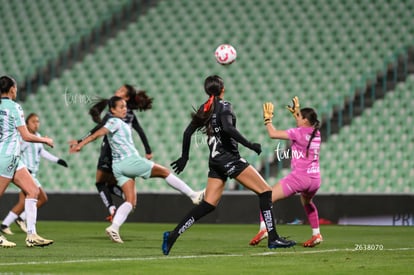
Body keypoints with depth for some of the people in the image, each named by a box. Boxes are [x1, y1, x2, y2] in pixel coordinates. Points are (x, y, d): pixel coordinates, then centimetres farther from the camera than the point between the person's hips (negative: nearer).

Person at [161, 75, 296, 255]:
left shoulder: (204, 109, 13)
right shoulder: (223, 106, -8)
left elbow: (188, 132, 15)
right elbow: (227, 128, -26)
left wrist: (184, 157, 25)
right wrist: (249, 145, -22)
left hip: (215, 160, 8)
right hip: (229, 158, -8)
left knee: (208, 205, 7)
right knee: (265, 191, -2)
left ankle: (173, 235, -4)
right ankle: (273, 238, -7)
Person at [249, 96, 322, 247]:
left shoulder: (298, 132, -9)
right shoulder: (316, 133, 10)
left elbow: (273, 134, -7)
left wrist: (268, 119, 8)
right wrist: (296, 112, 38)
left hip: (299, 177, -7)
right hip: (315, 180, 7)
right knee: (307, 202, 37)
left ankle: (263, 228, -17)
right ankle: (316, 235, 32)